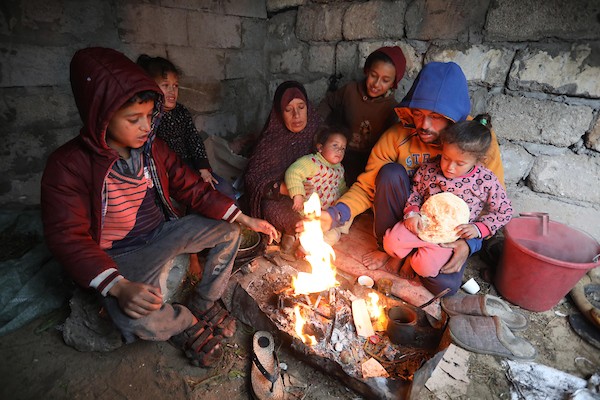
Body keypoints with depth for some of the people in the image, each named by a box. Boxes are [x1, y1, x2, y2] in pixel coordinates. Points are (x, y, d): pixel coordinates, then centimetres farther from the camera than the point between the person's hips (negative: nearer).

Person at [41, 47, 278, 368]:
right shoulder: (68, 165, -16)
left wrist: (245, 219, -10)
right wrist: (120, 287, -36)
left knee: (228, 229, -3)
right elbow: (67, 238, -19)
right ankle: (186, 324, 5)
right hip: (119, 257, -5)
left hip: (162, 233, 6)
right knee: (138, 320, -32)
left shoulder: (152, 148, -1)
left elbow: (193, 188, -1)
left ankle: (204, 302, 11)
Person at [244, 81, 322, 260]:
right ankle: (291, 236, 1)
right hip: (276, 197, -3)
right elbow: (252, 178, -15)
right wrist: (286, 189, -30)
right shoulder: (271, 140, -16)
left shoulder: (316, 128, -7)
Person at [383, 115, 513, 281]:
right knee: (391, 243, -19)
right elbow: (414, 192, 5)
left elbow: (504, 211, 0)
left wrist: (478, 228, -14)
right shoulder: (429, 169, -10)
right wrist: (412, 212, -14)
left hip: (453, 235, -1)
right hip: (422, 224, 2)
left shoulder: (486, 181, -12)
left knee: (425, 267, -21)